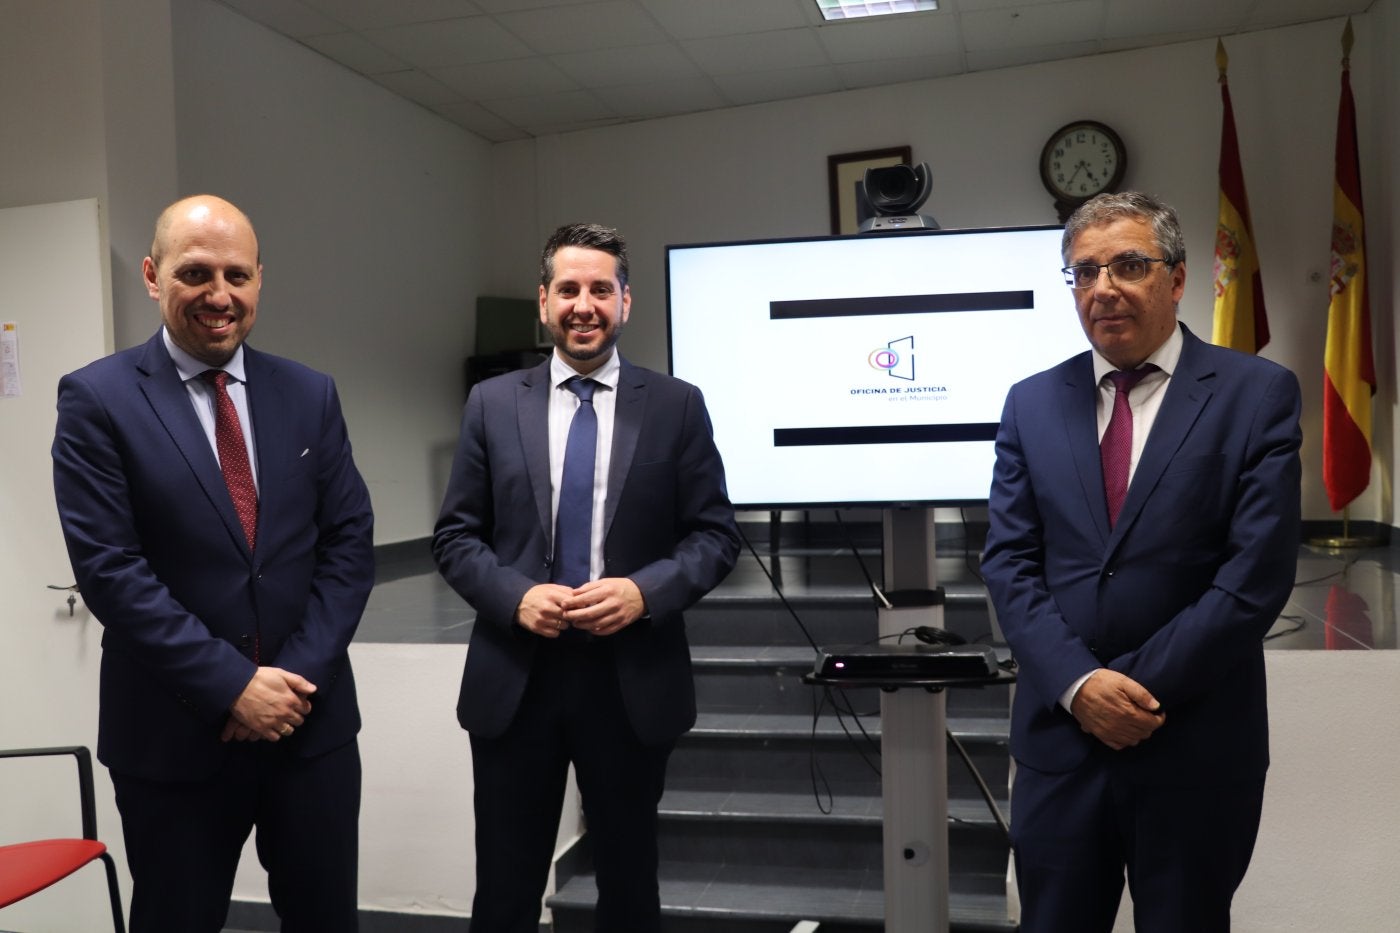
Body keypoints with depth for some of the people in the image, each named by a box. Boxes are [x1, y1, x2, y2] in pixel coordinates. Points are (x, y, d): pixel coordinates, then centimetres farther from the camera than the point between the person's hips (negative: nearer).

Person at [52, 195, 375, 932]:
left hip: (313, 717, 3)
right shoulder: (97, 399, -6)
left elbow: (349, 539, 2)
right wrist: (231, 686, -15)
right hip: (175, 732, -2)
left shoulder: (309, 394, 5)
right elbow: (107, 566, -12)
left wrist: (300, 673, -9)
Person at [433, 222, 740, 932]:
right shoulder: (492, 404, 4)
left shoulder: (677, 405, 1)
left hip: (634, 681, 0)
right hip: (513, 680, 1)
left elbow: (716, 534, 0)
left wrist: (644, 591, -16)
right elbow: (456, 537, 4)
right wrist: (515, 596, -14)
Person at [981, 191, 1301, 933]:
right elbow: (1009, 563, 0)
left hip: (1196, 746, -2)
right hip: (1060, 734, 2)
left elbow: (1257, 572, -10)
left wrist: (1137, 687, -13)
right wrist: (1080, 685, -13)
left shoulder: (1256, 393, -3)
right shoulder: (1032, 403, 6)